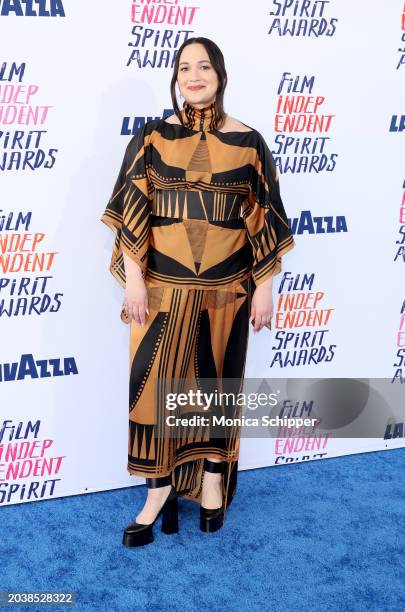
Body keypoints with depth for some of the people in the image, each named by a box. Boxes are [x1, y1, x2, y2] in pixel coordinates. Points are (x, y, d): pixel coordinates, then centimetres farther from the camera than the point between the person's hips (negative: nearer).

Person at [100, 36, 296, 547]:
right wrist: (133, 280, -10)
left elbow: (264, 219, 2)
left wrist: (264, 288, -1)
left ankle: (212, 480, 29)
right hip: (164, 284, 0)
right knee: (157, 383, 2)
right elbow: (130, 210, -3)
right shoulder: (153, 136, 1)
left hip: (226, 286, 1)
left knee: (217, 382, 11)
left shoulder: (247, 141, 2)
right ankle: (160, 488, 18)